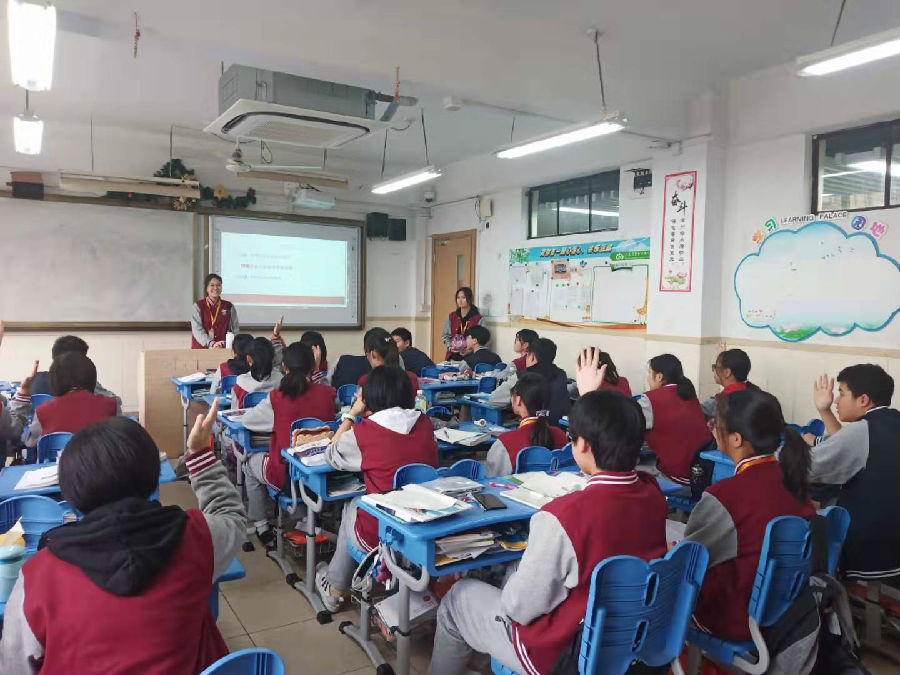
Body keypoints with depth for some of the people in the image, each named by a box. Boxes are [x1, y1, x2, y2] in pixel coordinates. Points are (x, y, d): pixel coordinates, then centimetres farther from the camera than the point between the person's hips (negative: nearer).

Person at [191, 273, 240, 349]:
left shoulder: (229, 307, 12)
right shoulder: (197, 306, 5)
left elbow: (236, 329, 9)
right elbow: (197, 330, -7)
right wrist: (212, 344, -22)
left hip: (223, 349, 2)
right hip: (201, 349, -2)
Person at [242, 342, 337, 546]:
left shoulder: (276, 398, -17)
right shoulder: (328, 394, -10)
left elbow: (246, 420, -1)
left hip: (286, 475, -3)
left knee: (250, 463, 29)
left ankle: (261, 526, 35)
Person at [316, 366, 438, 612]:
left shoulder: (364, 431, -16)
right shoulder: (425, 424, -4)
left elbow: (331, 455, 5)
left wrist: (352, 414, 11)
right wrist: (365, 416, 15)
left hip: (380, 535, -4)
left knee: (351, 506, 30)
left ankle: (335, 589, 46)